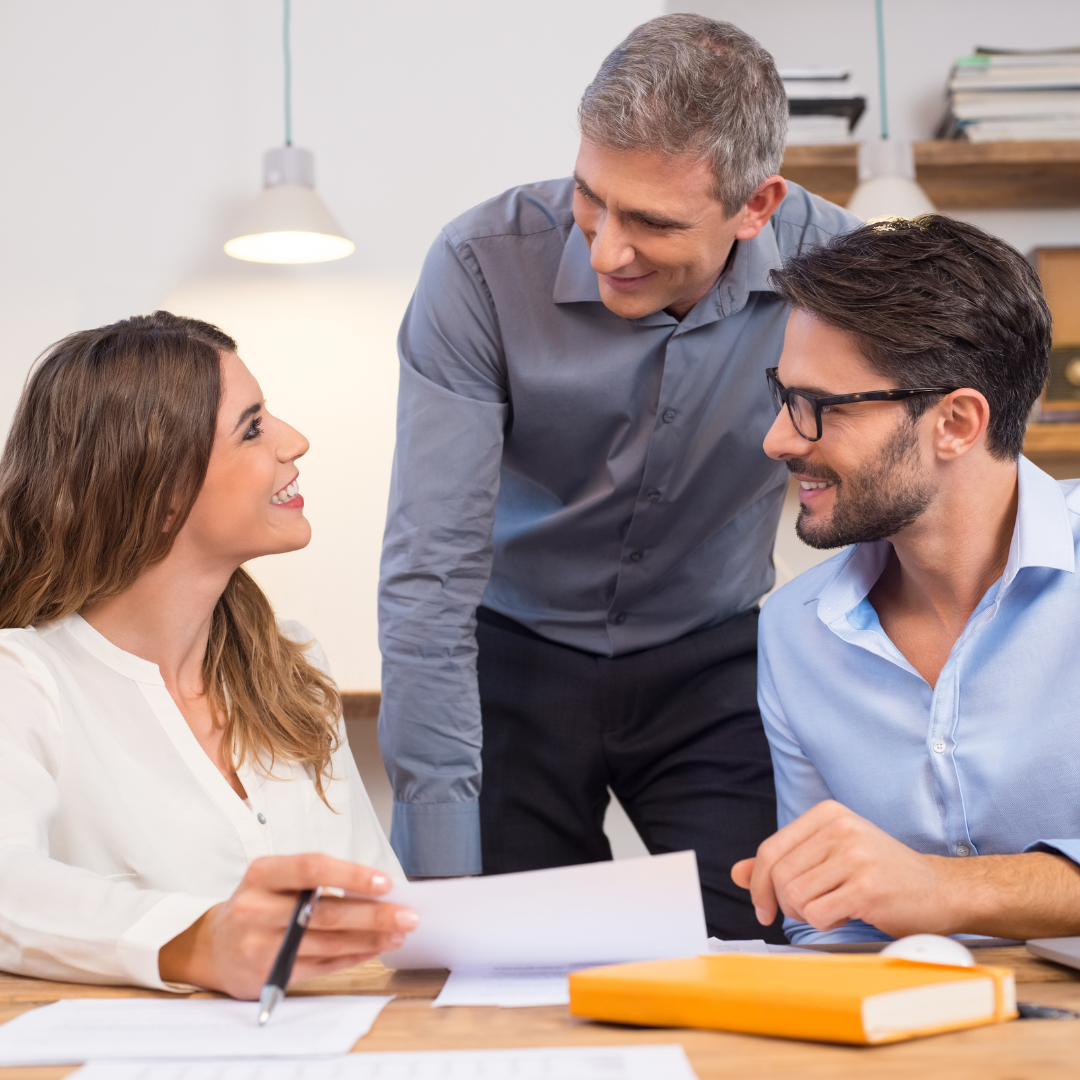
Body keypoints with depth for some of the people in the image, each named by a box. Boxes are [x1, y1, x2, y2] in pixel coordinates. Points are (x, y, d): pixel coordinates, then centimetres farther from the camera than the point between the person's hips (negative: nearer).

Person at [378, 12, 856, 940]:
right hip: (513, 654, -1)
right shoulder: (483, 265, -22)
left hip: (711, 657, 1)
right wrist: (443, 871, -24)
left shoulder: (829, 267, -18)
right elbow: (430, 573, -22)